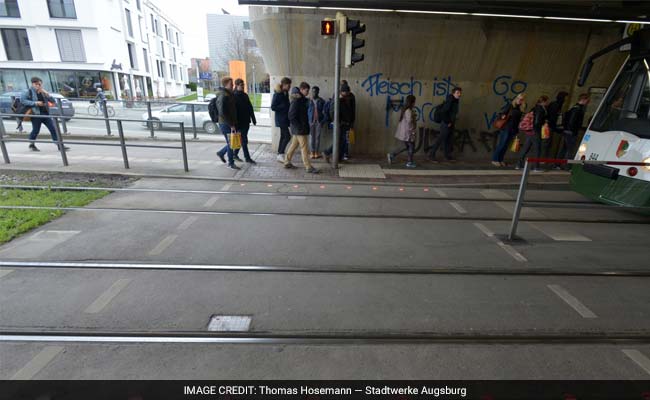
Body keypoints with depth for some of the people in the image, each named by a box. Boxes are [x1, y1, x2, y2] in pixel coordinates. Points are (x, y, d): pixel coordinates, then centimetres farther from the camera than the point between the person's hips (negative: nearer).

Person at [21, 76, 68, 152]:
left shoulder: (43, 92, 14)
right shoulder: (29, 92, 0)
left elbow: (53, 101, 8)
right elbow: (22, 100, -10)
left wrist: (47, 94, -8)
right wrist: (35, 103, -17)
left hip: (46, 113, 4)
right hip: (36, 114, -4)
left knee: (53, 129, -2)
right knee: (36, 130, 1)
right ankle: (32, 145, 20)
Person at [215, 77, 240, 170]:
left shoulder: (230, 94, 12)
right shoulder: (223, 96, -17)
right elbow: (222, 113, -22)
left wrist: (234, 123, 13)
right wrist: (231, 125, -20)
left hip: (231, 123, 8)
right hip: (226, 124, -8)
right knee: (231, 143, 1)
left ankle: (221, 153, 34)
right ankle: (231, 163, 14)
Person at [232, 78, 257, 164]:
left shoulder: (245, 95, 12)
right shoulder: (234, 96, -10)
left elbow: (250, 108, 16)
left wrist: (253, 119, 13)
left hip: (246, 121, 7)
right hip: (239, 122, -7)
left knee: (242, 139, 14)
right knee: (244, 140, -4)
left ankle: (235, 154, 28)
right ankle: (247, 158, 3)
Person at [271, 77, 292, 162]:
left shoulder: (286, 93, 12)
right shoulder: (277, 94, -12)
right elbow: (273, 107, -15)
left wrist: (289, 106, 1)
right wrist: (283, 106, -20)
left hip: (285, 118, 9)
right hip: (281, 119, -8)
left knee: (283, 136, 11)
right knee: (287, 136, -13)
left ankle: (279, 155, 18)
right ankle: (281, 154, -6)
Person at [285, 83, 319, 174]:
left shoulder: (302, 100, 12)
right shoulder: (296, 101, -16)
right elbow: (291, 116, -20)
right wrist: (299, 127, -19)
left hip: (302, 127, 9)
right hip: (299, 129, -9)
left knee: (294, 145, 15)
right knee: (304, 147, -5)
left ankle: (287, 162, 26)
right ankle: (308, 167, 0)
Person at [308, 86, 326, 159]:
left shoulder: (321, 101, 2)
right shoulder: (309, 101, 1)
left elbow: (324, 112, 2)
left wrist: (323, 122, -6)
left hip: (319, 121, 1)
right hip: (311, 121, 0)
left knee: (318, 137, 5)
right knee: (311, 137, 1)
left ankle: (316, 153, 13)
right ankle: (312, 153, 7)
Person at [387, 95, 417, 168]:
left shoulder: (405, 109, 10)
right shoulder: (409, 111, -19)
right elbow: (409, 122, -23)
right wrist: (412, 131, -17)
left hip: (404, 132, 10)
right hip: (408, 132, -10)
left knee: (407, 147, 18)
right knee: (411, 146, 4)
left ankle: (392, 155, 13)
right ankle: (410, 163, 13)